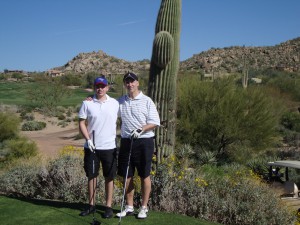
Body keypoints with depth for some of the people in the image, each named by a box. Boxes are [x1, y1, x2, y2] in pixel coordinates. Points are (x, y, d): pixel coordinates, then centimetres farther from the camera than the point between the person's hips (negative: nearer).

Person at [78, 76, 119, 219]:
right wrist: (88, 139, -11)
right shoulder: (87, 103, 0)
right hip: (91, 147, 0)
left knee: (109, 177, 6)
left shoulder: (115, 103, 2)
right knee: (91, 176, 9)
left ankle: (108, 206, 16)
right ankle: (91, 205, 21)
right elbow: (82, 123, 0)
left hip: (109, 147, 0)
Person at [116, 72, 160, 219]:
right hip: (126, 142, 4)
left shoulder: (146, 101, -3)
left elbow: (155, 122, -8)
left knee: (144, 176, 4)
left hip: (144, 142, -4)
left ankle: (144, 208, 15)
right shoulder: (120, 101, 9)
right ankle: (129, 207, 21)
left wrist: (141, 129, -21)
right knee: (127, 176, 9)